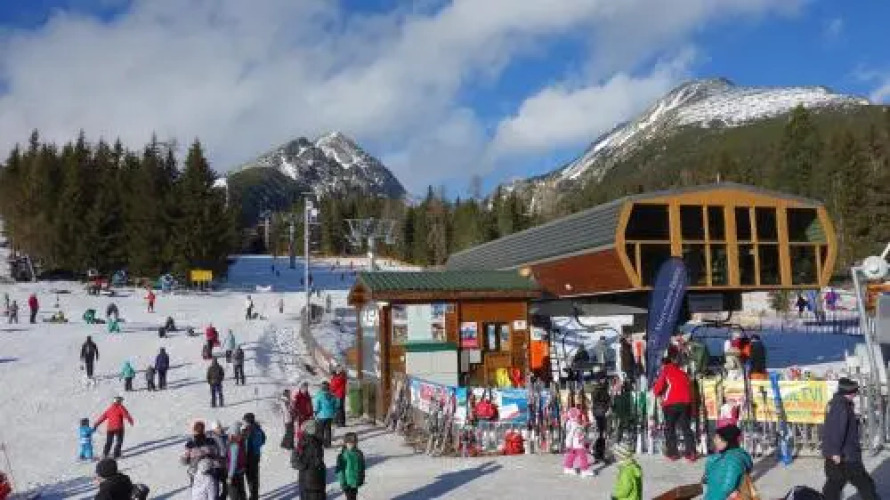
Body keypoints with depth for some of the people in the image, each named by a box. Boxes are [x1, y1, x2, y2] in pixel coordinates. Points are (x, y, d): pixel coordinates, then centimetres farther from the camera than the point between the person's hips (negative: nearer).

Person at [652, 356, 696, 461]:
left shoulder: (665, 371, 9)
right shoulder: (683, 373, 24)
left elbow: (658, 388, 2)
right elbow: (689, 387, 20)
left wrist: (657, 392, 23)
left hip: (671, 403, -4)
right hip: (686, 402, 4)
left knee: (669, 428, 8)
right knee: (686, 427, 10)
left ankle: (672, 453, 5)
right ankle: (691, 453, 2)